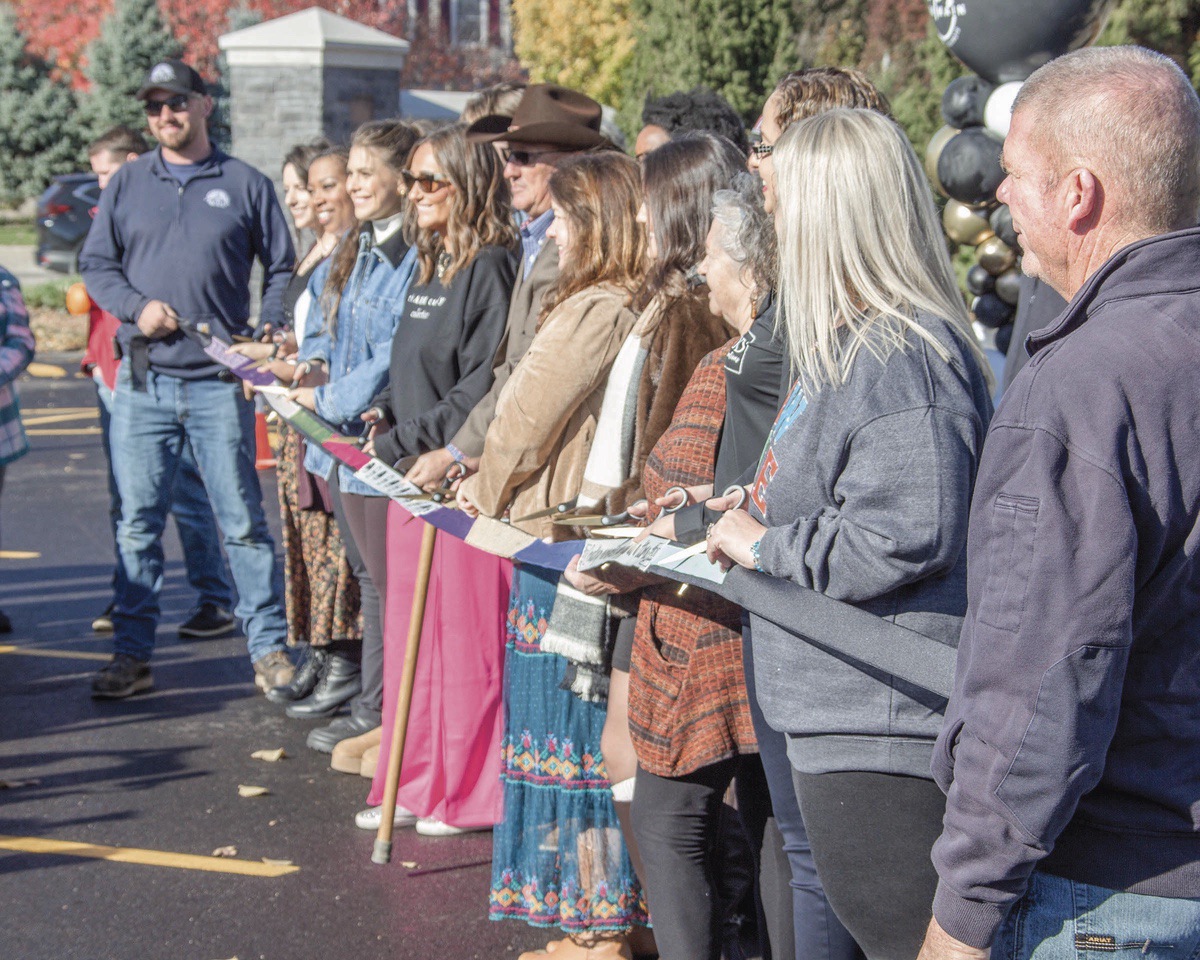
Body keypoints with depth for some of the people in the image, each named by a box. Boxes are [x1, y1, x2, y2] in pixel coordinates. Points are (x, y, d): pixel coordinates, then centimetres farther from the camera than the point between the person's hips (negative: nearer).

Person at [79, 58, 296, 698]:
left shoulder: (245, 184, 6)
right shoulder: (127, 184, 11)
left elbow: (281, 270, 9)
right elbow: (95, 263, 12)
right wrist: (136, 306, -7)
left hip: (220, 381, -2)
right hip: (142, 381, 2)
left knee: (242, 520, 1)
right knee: (137, 523, 4)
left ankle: (268, 648, 9)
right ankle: (132, 656, 12)